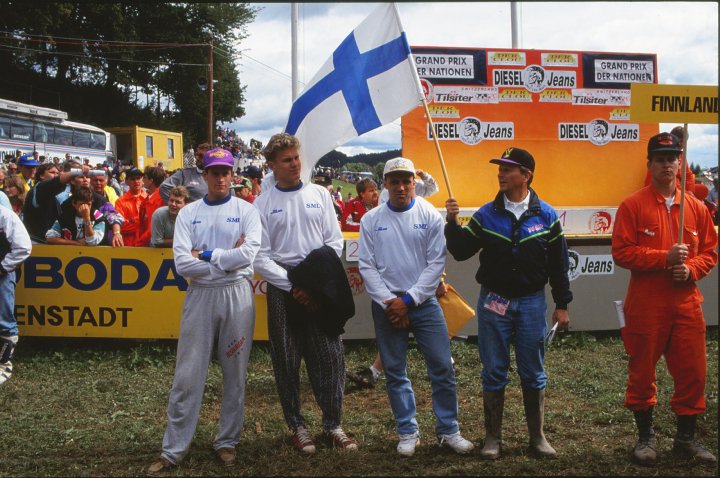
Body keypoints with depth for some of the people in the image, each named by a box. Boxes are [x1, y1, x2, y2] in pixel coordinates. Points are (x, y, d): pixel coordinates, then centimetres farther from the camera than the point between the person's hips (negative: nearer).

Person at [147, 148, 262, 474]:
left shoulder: (246, 211, 1)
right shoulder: (188, 213, 4)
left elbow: (247, 255, -14)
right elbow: (182, 264, -7)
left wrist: (205, 255, -10)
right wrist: (226, 259, -11)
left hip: (237, 296, -1)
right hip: (199, 295, 1)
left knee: (235, 373, 8)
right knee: (187, 375, 2)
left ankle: (227, 441, 22)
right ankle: (173, 449, 11)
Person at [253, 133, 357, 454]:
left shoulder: (319, 194, 8)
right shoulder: (263, 204, 2)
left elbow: (334, 242, 5)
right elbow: (261, 256, -3)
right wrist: (292, 287, -12)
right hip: (282, 287, -1)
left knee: (329, 356, 0)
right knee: (287, 361, 5)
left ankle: (333, 424, 12)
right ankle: (296, 425, 17)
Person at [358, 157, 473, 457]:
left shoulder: (430, 215, -1)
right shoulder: (371, 220, 3)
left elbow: (436, 262, -4)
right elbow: (367, 266, 1)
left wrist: (408, 300, -10)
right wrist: (388, 302, -9)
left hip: (423, 301, -1)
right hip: (386, 305, 1)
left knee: (442, 367, -2)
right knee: (395, 371, 6)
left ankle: (448, 431, 12)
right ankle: (408, 432, 18)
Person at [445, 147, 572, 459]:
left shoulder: (546, 215, -1)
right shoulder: (486, 214, 0)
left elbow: (558, 263, 4)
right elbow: (460, 252, 1)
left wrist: (562, 305, 3)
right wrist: (452, 222, -14)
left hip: (532, 302, 0)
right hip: (493, 302, 1)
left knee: (533, 373, 7)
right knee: (494, 372, 6)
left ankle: (537, 436, 21)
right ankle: (493, 437, 18)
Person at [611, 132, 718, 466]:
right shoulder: (632, 205, -4)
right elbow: (621, 252, -10)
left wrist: (691, 269, -8)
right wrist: (665, 257, -18)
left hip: (686, 304, 4)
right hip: (645, 306, -3)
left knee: (692, 372, 6)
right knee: (642, 372, 6)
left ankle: (686, 438, 23)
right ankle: (646, 436, 22)